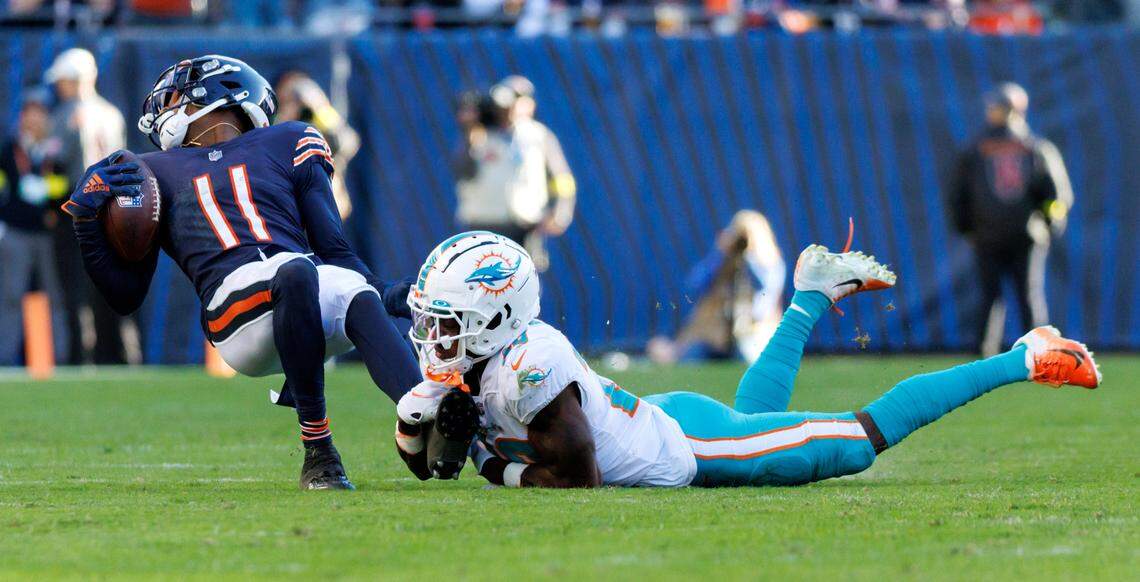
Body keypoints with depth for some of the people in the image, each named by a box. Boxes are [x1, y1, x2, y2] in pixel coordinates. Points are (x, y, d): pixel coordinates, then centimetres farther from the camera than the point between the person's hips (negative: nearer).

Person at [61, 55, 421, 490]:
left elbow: (334, 251, 21)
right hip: (234, 299, -2)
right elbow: (126, 296, 22)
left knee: (363, 302, -33)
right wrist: (86, 219, 10)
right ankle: (317, 452, -34)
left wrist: (383, 292, 3)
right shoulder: (154, 173, 29)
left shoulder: (286, 145, 29)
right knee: (296, 272, -36)